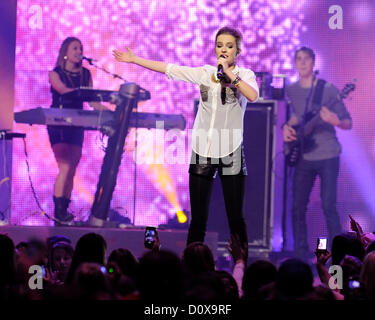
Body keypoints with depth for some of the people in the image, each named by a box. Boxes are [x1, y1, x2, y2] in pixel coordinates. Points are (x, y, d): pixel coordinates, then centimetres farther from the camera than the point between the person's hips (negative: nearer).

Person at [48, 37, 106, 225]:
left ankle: (64, 212, 8)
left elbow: (92, 101, 9)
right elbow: (62, 90, -22)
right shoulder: (55, 73, -2)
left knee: (72, 171, 3)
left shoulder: (85, 74, 12)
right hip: (58, 124, -5)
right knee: (65, 167, -17)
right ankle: (59, 213, -17)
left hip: (77, 125, 5)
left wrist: (106, 110, -9)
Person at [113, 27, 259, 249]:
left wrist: (229, 73, -14)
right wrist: (134, 59, 11)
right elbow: (168, 69, 12)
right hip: (203, 149, 2)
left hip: (231, 151, -2)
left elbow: (253, 96, -17)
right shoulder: (205, 73, 10)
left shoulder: (245, 75, 3)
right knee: (198, 218, 2)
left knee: (236, 217, -2)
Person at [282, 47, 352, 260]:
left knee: (328, 206, -10)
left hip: (328, 156, -4)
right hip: (304, 158, 4)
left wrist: (336, 121, -27)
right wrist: (287, 127, 4)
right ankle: (301, 254, 13)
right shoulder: (291, 91, 8)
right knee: (298, 208, 3)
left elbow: (348, 123, -5)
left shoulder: (328, 90, -6)